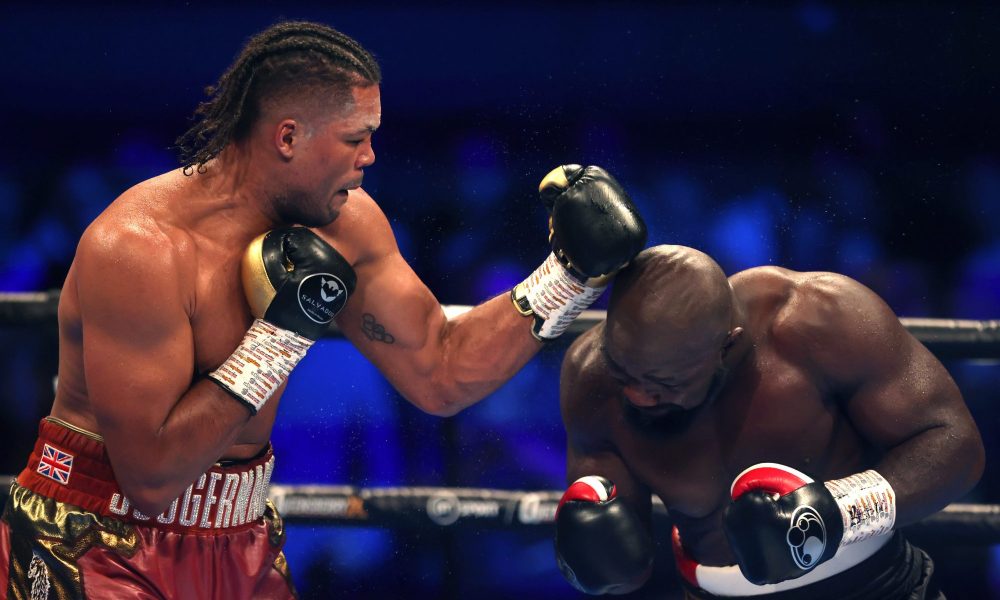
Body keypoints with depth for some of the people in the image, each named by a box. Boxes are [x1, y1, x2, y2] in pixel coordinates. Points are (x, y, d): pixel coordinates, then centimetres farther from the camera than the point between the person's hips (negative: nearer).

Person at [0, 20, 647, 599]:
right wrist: (280, 333, -25)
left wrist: (573, 270, -4)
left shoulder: (344, 226, -2)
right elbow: (152, 476, -26)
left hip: (242, 544, 6)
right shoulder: (137, 249, -24)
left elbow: (439, 375, 2)